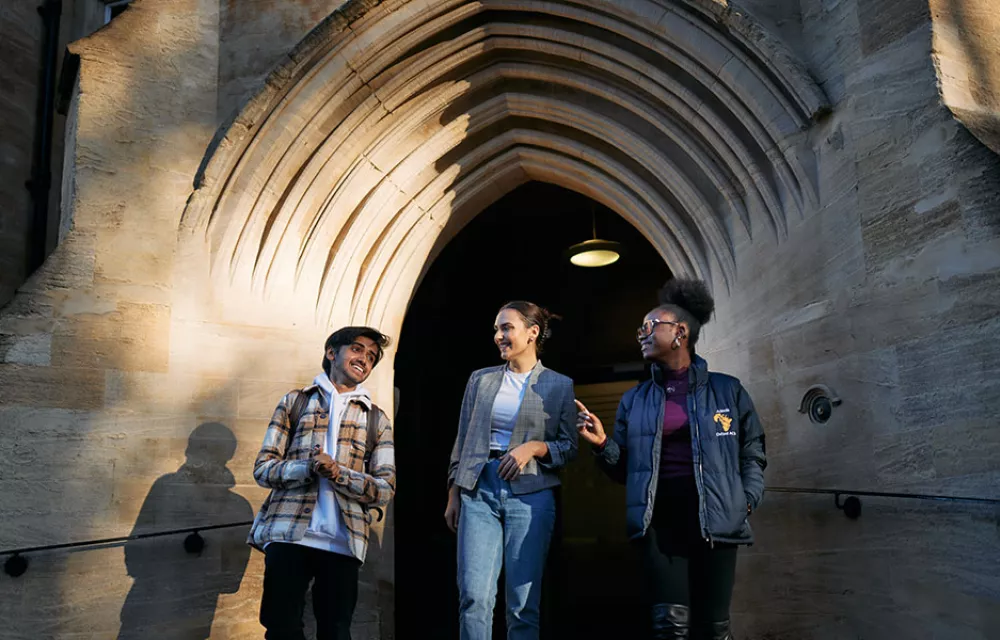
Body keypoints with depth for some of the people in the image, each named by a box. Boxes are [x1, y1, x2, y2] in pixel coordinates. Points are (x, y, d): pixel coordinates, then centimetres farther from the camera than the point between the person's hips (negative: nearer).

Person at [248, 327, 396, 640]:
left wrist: (338, 473, -13)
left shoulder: (377, 420, 13)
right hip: (287, 533, -1)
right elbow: (262, 468, 6)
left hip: (342, 542, 1)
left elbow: (386, 490, 4)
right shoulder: (294, 402, 12)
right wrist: (307, 468, -14)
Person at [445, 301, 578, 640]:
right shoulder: (480, 379, 12)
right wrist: (453, 495, 8)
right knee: (473, 596, -5)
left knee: (523, 604, 2)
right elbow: (462, 441, 13)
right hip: (478, 490, 2)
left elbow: (571, 447, 4)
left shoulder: (560, 385, 4)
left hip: (531, 494, -2)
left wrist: (534, 447, -13)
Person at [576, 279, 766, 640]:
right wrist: (602, 444, -7)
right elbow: (625, 469, 12)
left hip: (713, 518, -1)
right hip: (658, 518, 1)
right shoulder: (634, 400, 11)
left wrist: (747, 500, -5)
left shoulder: (727, 390, 5)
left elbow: (752, 453, 9)